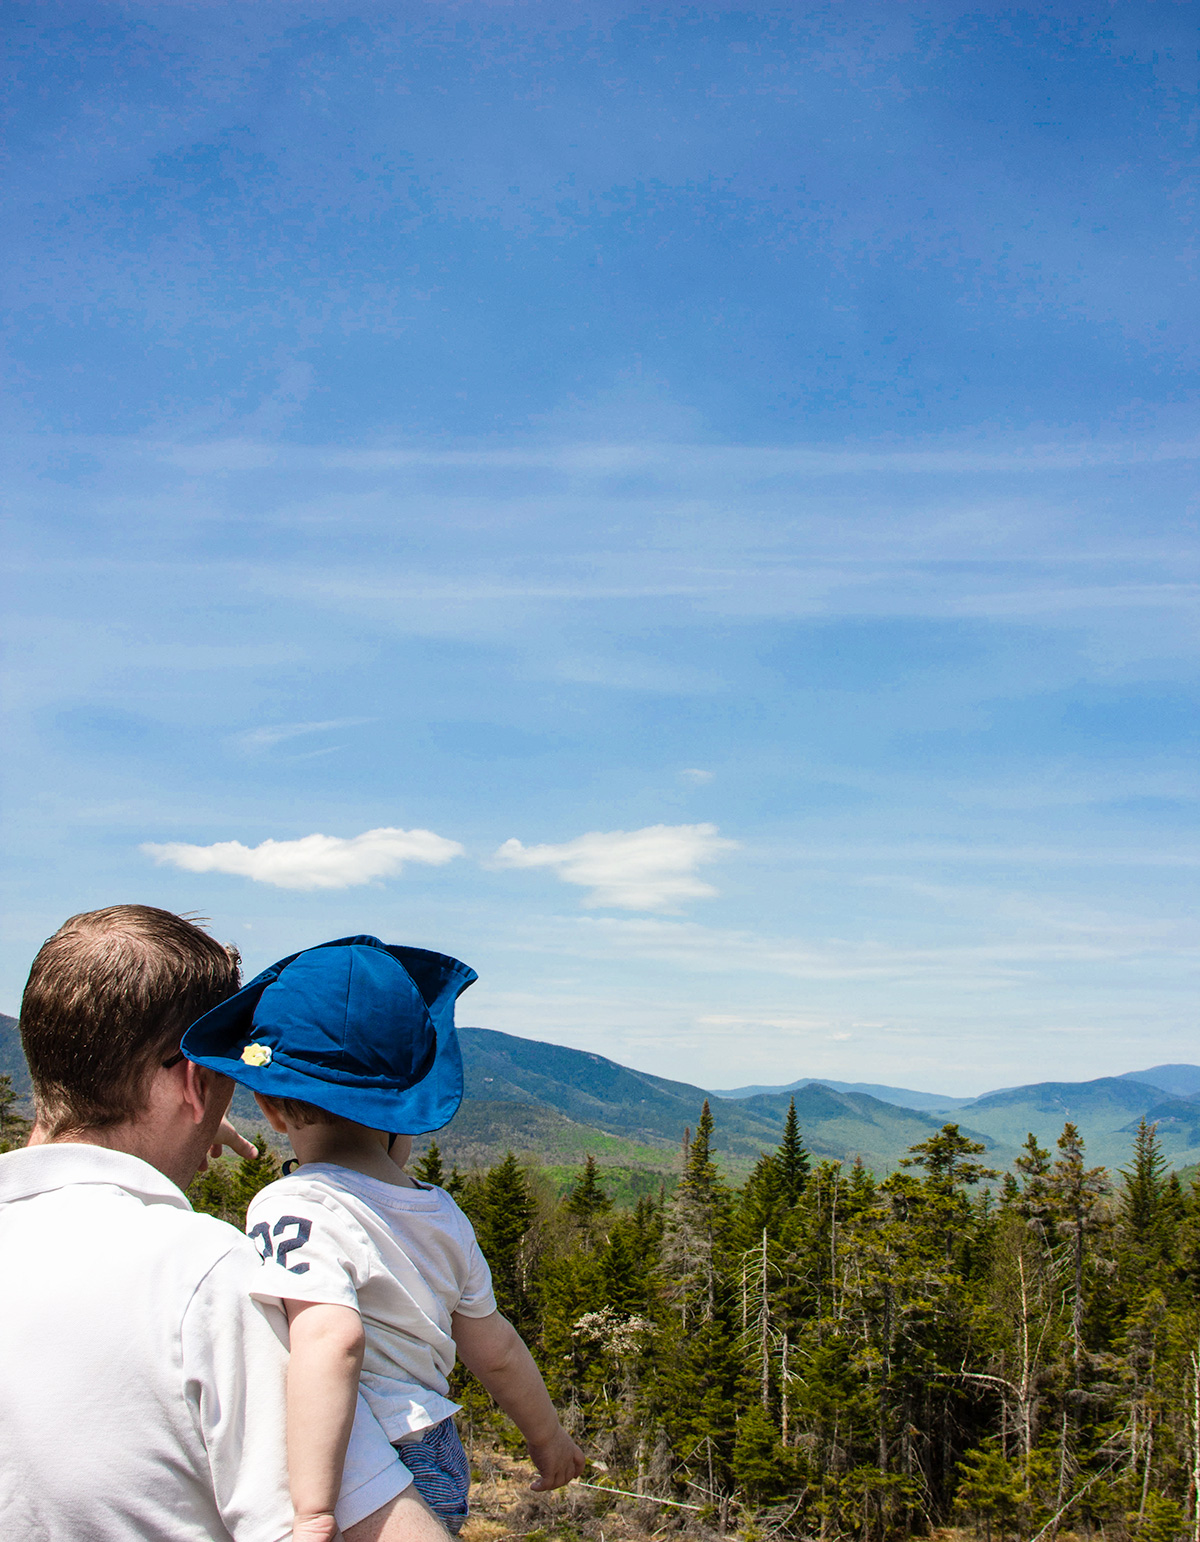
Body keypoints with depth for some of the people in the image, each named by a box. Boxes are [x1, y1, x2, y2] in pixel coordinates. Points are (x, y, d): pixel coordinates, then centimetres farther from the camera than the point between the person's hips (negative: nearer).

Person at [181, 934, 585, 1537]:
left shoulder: (293, 1208, -17)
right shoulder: (442, 1214, 3)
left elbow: (330, 1337, -34)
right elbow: (495, 1348, 13)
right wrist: (547, 1436, 30)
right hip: (443, 1470, 7)